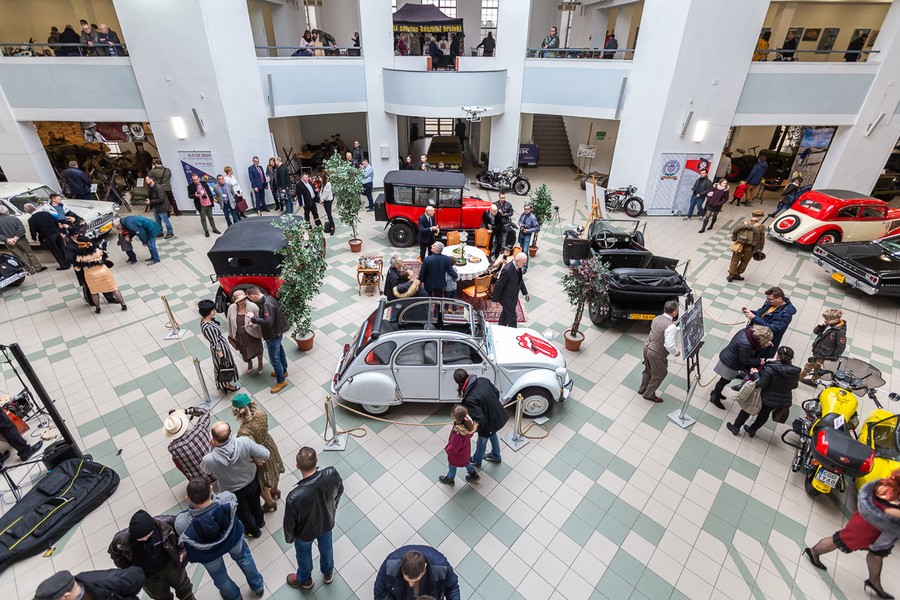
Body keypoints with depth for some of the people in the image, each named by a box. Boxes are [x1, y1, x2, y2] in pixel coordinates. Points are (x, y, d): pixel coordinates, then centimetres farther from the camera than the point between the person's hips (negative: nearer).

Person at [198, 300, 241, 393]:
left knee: (222, 365, 29)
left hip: (221, 344, 9)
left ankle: (223, 383, 51)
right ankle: (228, 385, 37)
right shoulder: (208, 327, -35)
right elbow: (215, 343, -25)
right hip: (220, 348, -9)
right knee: (224, 366, 15)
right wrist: (221, 355, -18)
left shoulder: (204, 319, -10)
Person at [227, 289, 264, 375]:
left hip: (253, 335, -3)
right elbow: (230, 323, 0)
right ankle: (249, 364, 54)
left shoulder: (253, 306, -23)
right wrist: (231, 335, 7)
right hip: (240, 336, 3)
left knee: (257, 351, 18)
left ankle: (260, 364, 49)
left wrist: (253, 324, -37)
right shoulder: (231, 308, -13)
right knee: (245, 352, 23)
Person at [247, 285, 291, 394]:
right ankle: (283, 371, 47)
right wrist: (255, 321, 7)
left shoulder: (267, 304, -31)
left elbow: (268, 322, -36)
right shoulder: (267, 298, -1)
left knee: (274, 358, 3)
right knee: (279, 351, 27)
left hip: (273, 335, -10)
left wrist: (253, 319, -26)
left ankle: (281, 381, 17)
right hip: (278, 331, 10)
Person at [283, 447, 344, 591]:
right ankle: (328, 573, 63)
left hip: (305, 532, -3)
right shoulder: (332, 473, -35)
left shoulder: (294, 497, -43)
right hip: (327, 522, 3)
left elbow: (289, 522, -22)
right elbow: (340, 491, -11)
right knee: (326, 547, 34)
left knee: (304, 556, 31)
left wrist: (289, 538, 2)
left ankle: (304, 580, 61)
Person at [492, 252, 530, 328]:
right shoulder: (507, 270, -35)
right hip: (508, 299, -9)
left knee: (506, 312, 27)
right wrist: (496, 299, -15)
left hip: (513, 296, 9)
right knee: (512, 318, 6)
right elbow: (498, 286, -25)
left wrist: (525, 292, 12)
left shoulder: (518, 266, -9)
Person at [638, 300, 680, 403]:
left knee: (648, 370, 29)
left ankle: (642, 389, 47)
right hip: (656, 353, -8)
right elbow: (669, 345, -29)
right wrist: (676, 352, -8)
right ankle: (649, 394, 31)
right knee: (660, 374, 17)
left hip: (647, 347, 8)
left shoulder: (657, 318, -1)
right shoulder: (671, 326, -26)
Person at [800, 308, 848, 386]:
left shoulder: (840, 331, -25)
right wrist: (820, 325, -13)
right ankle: (813, 381, 40)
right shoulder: (828, 325, -5)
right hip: (817, 351, 8)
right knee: (817, 367, 23)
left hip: (822, 355, -8)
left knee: (808, 366, 2)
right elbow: (815, 332, 6)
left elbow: (841, 346, -18)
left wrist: (833, 357, -11)